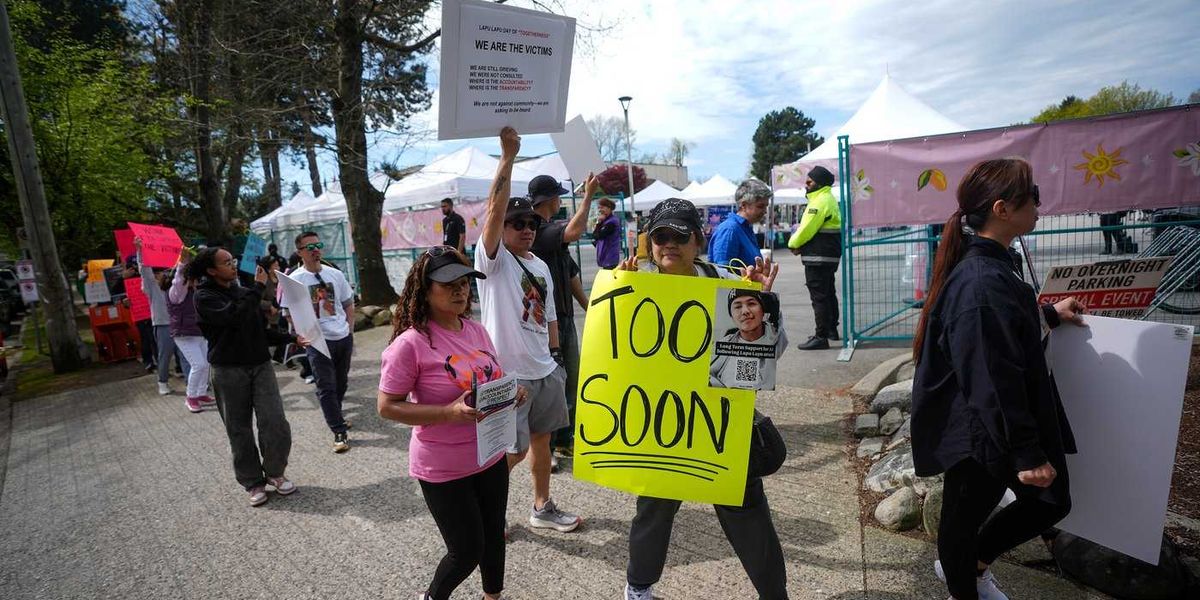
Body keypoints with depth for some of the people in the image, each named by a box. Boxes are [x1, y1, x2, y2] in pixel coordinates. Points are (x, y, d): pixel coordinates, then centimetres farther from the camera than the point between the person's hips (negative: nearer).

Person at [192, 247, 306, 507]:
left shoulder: (245, 292, 13)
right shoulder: (205, 297, -5)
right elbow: (235, 317, -23)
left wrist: (293, 338, 4)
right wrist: (259, 286, -16)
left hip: (260, 365, 4)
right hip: (229, 371, -4)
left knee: (276, 423, -5)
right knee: (240, 430, 5)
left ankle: (274, 472, 17)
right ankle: (253, 482, 20)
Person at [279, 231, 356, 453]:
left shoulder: (335, 274, 5)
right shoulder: (294, 279, -5)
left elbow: (348, 304, 13)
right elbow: (289, 314, -3)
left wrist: (350, 331, 8)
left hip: (343, 337, 4)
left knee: (342, 382, 17)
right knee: (326, 387, -3)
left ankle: (335, 413, 41)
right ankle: (339, 433, 3)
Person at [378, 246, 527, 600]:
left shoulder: (476, 330, 0)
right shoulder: (410, 343, -20)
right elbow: (387, 407, -17)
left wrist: (511, 392, -9)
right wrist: (449, 412, -28)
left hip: (491, 456, 6)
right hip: (444, 469, -6)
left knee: (494, 535, 22)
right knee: (466, 551, 9)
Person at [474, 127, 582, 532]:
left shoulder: (541, 266, 12)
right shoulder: (493, 258, -9)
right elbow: (495, 209, -25)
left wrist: (555, 354, 17)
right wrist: (508, 157, -30)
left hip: (544, 369, 7)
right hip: (508, 373, -7)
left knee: (541, 439, 18)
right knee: (512, 451, 3)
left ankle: (542, 508, 35)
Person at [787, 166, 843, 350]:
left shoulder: (820, 201, -17)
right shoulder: (829, 199, 18)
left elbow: (807, 229, -20)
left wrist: (793, 243, -3)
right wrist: (800, 244, 5)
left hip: (818, 258, -11)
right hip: (830, 256, 11)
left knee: (819, 297, -8)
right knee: (828, 293, 20)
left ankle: (821, 337, -5)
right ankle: (831, 330, 33)